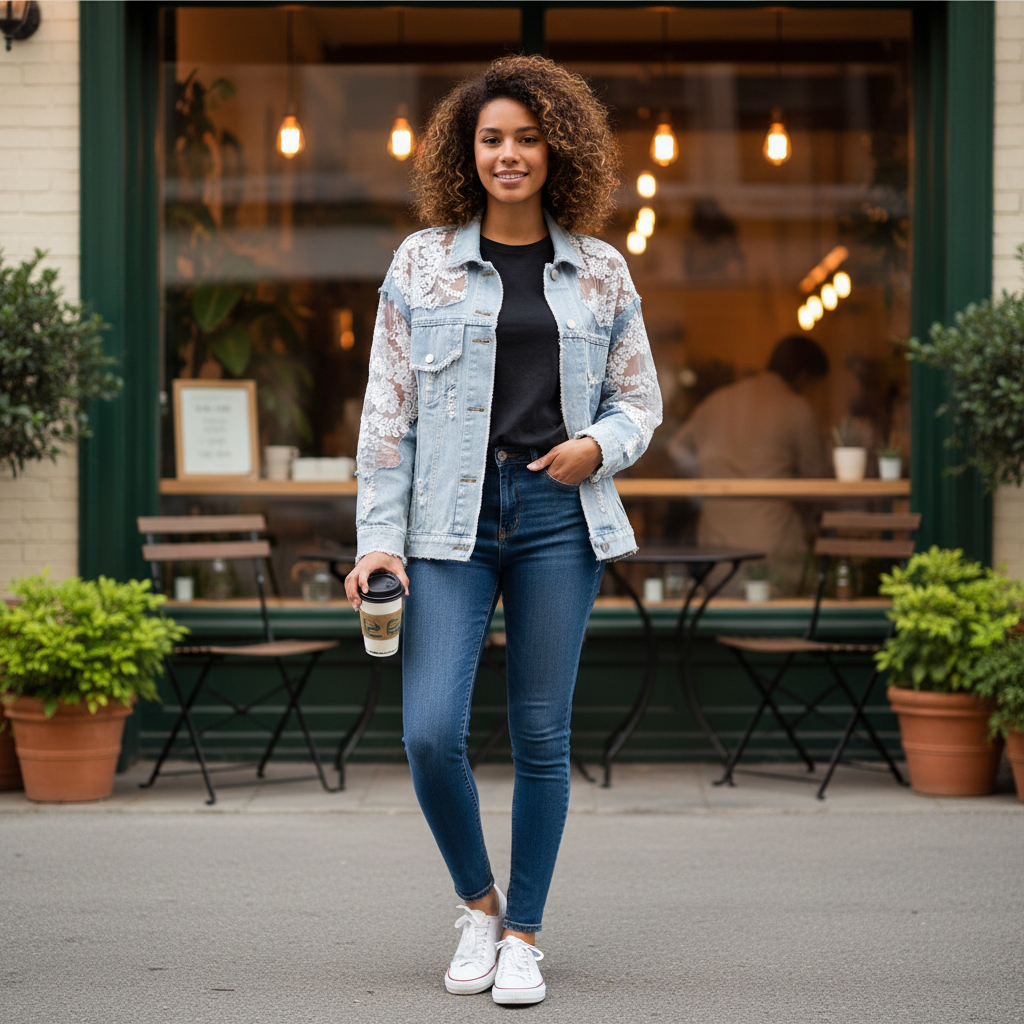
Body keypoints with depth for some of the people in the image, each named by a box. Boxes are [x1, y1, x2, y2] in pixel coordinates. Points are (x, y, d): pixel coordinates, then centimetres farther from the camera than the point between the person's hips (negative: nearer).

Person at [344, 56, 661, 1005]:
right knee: (430, 731, -10)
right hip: (452, 517, -1)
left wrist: (600, 444, -7)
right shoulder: (422, 261, 6)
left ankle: (523, 934, 17)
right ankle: (477, 902, 16)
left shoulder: (601, 272, 9)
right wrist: (378, 536, -4)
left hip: (559, 514, 1)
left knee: (542, 735, 3)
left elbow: (639, 396, 16)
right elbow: (388, 409, 4)